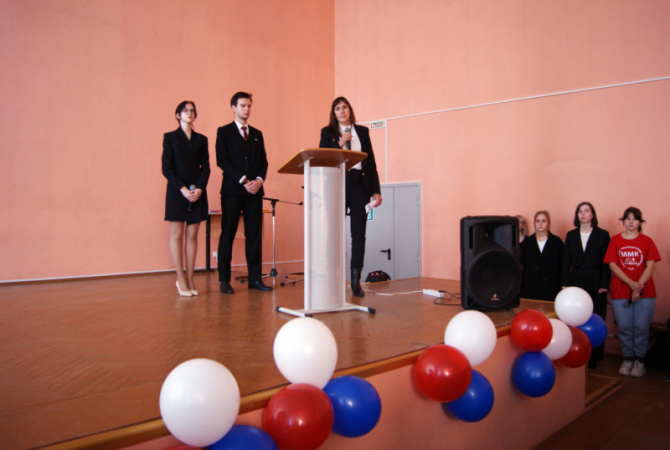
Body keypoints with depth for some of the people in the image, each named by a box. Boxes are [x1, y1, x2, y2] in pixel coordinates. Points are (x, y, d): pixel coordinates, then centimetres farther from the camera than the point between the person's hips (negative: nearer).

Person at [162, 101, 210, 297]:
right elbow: (167, 168, -4)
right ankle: (181, 280, 4)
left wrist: (200, 189, -10)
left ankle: (190, 279, 8)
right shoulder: (170, 138, 4)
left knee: (192, 236, 4)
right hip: (177, 192, -3)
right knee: (177, 235, -1)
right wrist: (183, 189, -14)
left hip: (198, 193, 3)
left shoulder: (201, 139, 12)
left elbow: (205, 167, 7)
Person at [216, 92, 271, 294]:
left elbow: (263, 161, 13)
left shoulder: (257, 134, 18)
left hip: (254, 190, 4)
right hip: (232, 190, -4)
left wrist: (259, 180, -6)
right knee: (227, 234, -1)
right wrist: (243, 180, -14)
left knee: (254, 235, 3)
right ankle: (224, 280, 6)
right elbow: (222, 160, -6)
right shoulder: (224, 132, 5)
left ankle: (255, 278, 8)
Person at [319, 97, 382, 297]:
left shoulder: (362, 131, 14)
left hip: (359, 184, 1)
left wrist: (376, 190, 4)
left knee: (359, 234, -1)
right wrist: (340, 144, -10)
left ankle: (356, 280, 5)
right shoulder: (327, 132, 10)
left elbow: (371, 162, 11)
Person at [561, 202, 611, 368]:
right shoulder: (571, 235, 11)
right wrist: (564, 283, 2)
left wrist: (604, 284, -7)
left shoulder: (603, 235, 3)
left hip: (595, 281, -2)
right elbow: (566, 261, 9)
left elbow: (606, 262, 0)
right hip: (576, 280, 2)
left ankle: (592, 356, 8)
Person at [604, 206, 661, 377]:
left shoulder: (646, 241, 5)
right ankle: (627, 359, 17)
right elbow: (613, 265, -2)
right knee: (624, 327, 4)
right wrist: (631, 283, -13)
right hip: (620, 291, 0)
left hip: (645, 292, 0)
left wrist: (639, 286, -14)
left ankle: (639, 360, 14)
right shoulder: (615, 240, 5)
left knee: (641, 327, 1)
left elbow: (650, 266, -2)